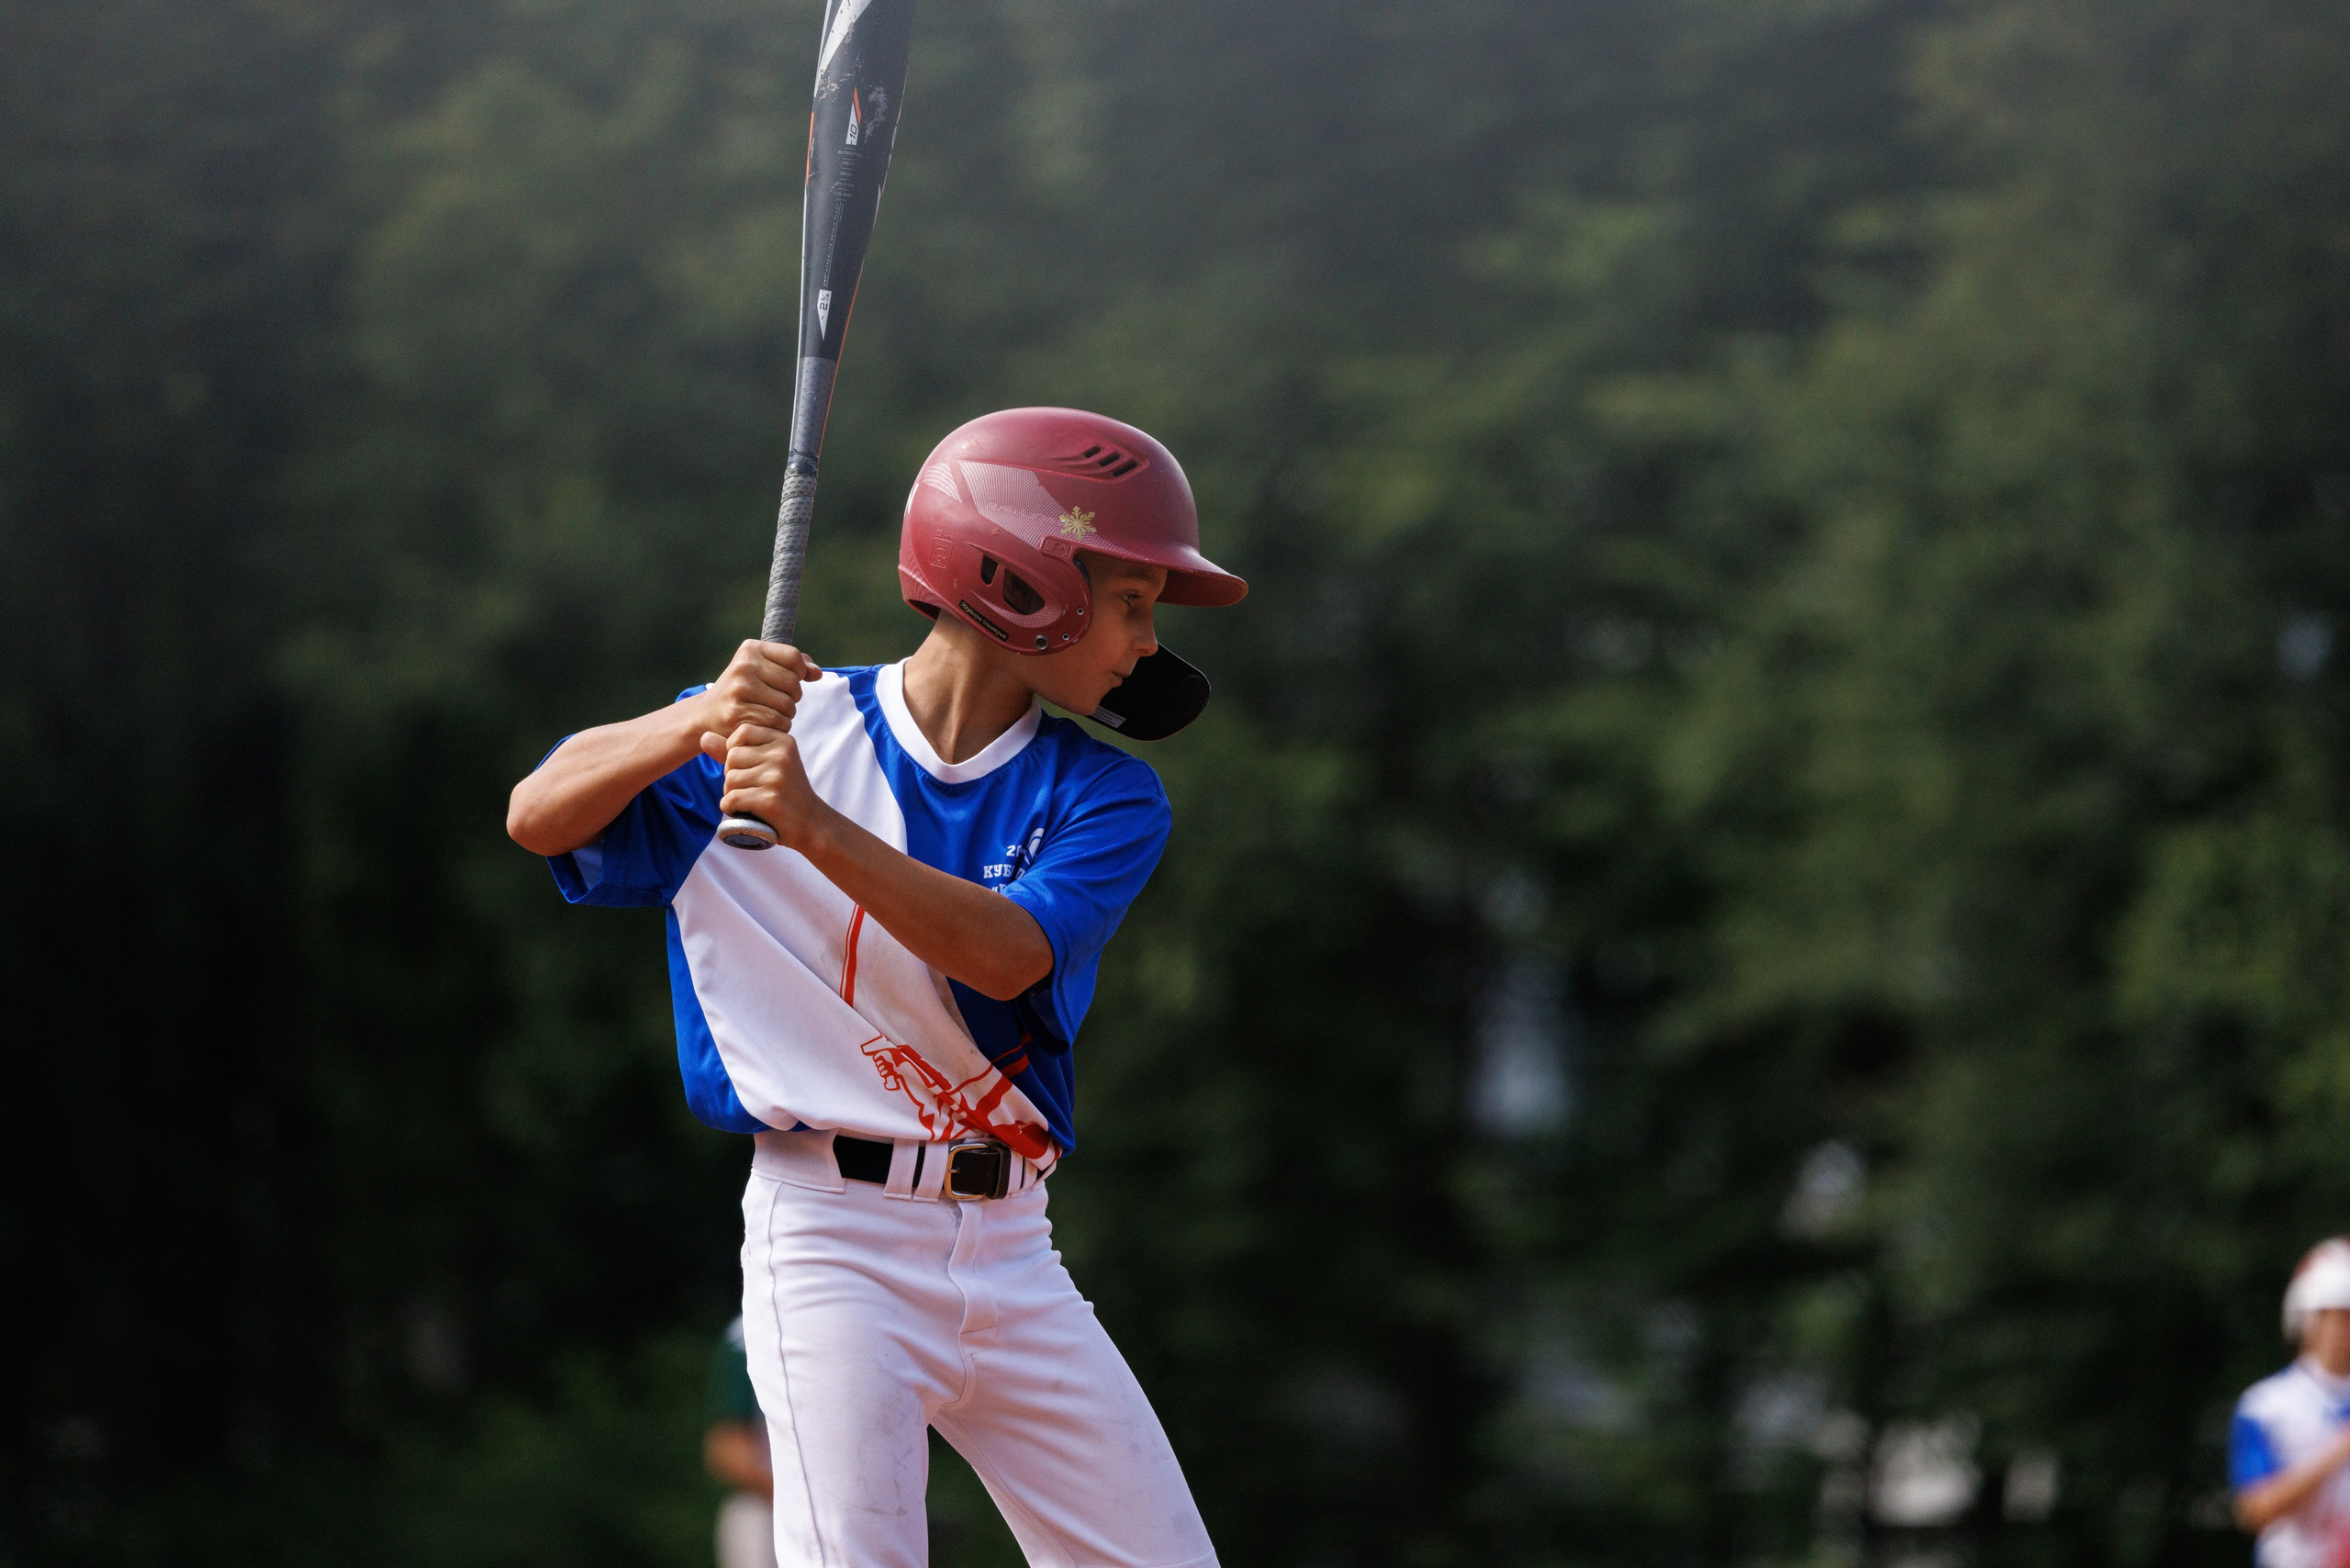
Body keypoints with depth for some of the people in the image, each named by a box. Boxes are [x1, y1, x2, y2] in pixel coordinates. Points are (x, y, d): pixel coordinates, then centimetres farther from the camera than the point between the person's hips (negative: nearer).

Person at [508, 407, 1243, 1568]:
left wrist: (817, 828, -29)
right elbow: (540, 816, -6)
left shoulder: (1104, 796, 5)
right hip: (833, 1229, -4)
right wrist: (703, 722, -24)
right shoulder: (794, 724, 1)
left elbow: (1006, 954, -15)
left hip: (1008, 1244, 4)